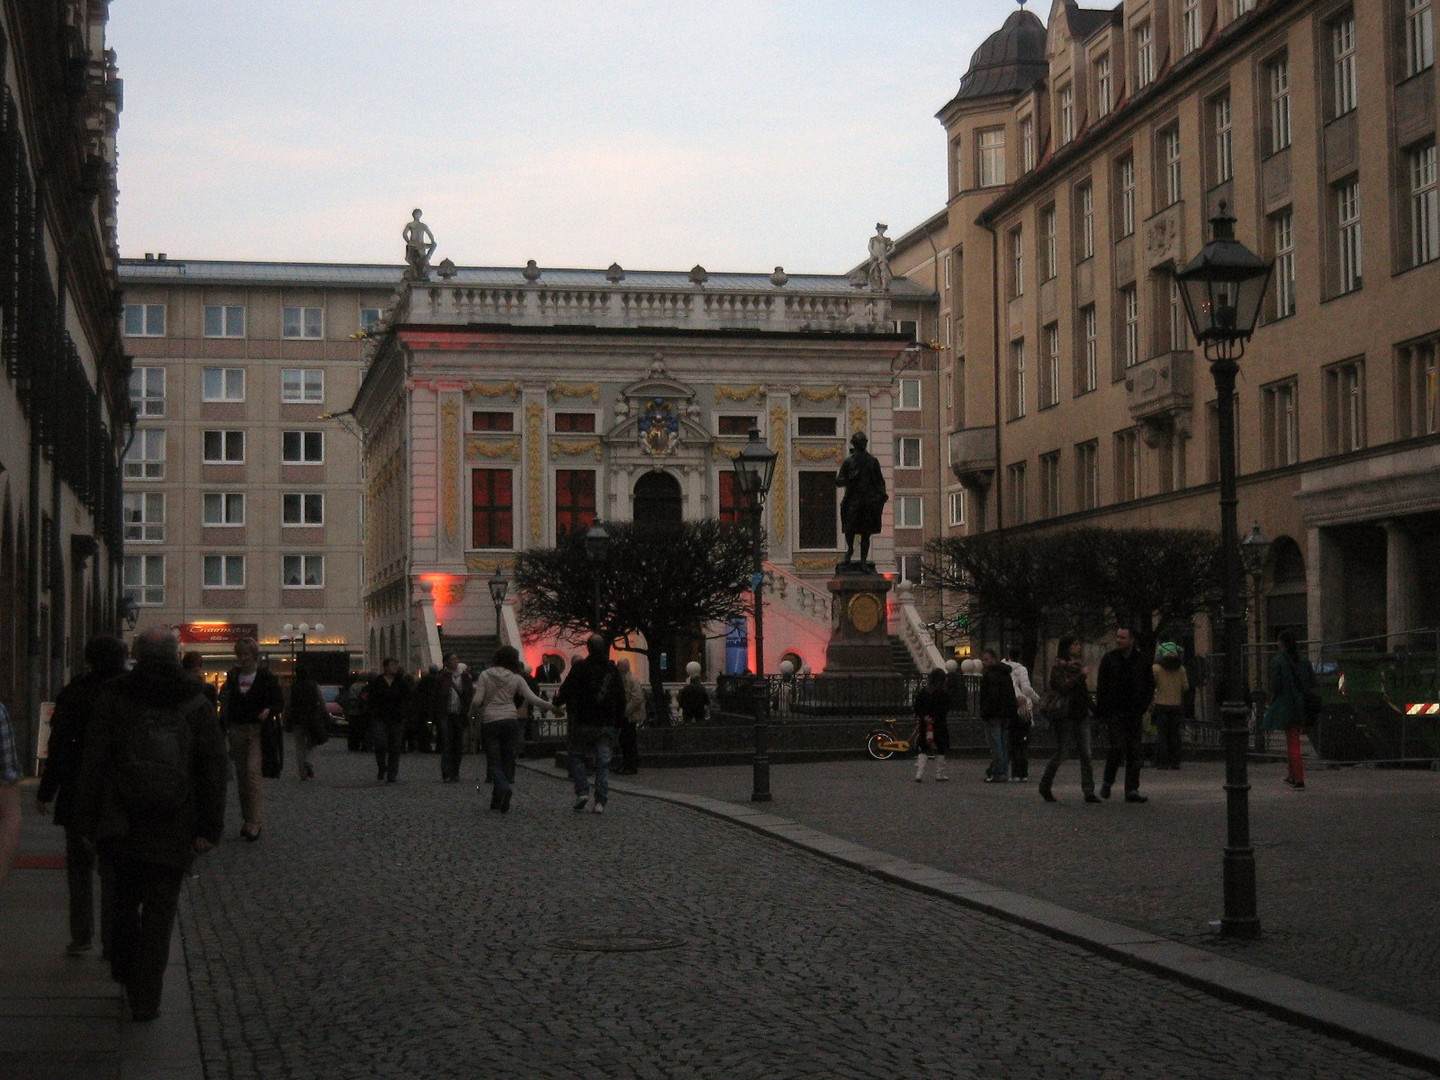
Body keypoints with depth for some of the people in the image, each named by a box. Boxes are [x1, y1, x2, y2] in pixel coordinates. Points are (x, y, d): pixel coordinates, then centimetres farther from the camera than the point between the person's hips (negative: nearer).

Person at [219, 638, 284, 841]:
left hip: (258, 731, -5)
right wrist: (223, 727, 5)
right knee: (241, 776, 9)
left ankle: (256, 822, -16)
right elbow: (227, 704, 15)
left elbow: (280, 702, 1)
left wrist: (269, 711, -20)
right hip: (237, 730, 5)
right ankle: (246, 819, 19)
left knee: (253, 773, -16)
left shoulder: (266, 677, -2)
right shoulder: (233, 677, 10)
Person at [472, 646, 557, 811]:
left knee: (494, 760, 3)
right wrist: (552, 707, 3)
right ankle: (503, 803, 4)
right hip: (511, 721, 1)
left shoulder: (485, 675, 0)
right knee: (509, 761, 7)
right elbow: (533, 699, -5)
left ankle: (503, 785, -28)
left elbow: (477, 701, -5)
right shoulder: (516, 678, 0)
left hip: (490, 722, -1)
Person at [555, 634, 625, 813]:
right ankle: (601, 801, -2)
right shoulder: (613, 670, 6)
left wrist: (557, 700, 19)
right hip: (607, 724, 3)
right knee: (603, 762, 3)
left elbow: (566, 690, -3)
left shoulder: (579, 667, -8)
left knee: (576, 756, 13)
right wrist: (617, 721, 18)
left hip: (583, 723, -3)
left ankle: (582, 791, -2)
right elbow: (621, 699, 10)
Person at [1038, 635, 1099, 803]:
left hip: (1081, 714, 7)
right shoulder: (1058, 667, -6)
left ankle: (1089, 791, -5)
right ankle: (1045, 786, 17)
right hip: (1065, 715, -7)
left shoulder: (1077, 666, 18)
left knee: (1086, 754, -3)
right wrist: (1081, 676, -22)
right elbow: (1063, 685, -20)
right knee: (1060, 754, 0)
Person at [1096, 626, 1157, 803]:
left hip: (1134, 713, 2)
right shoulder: (1109, 659, 2)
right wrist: (1103, 712, -5)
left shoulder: (1142, 661, 6)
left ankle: (1132, 789, 4)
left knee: (1134, 750, 1)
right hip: (1114, 712, -2)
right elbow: (1101, 687, 2)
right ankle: (1107, 781, 8)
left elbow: (1150, 686, 13)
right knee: (1118, 746, -13)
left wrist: (1142, 708, 2)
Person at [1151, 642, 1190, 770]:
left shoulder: (1156, 668, -5)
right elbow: (1185, 687, 4)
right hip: (1176, 704, 3)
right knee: (1174, 734, 7)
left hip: (1161, 704, -3)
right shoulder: (1181, 669, 3)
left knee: (1161, 734, -1)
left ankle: (1162, 762, -6)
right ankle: (1175, 762, 4)